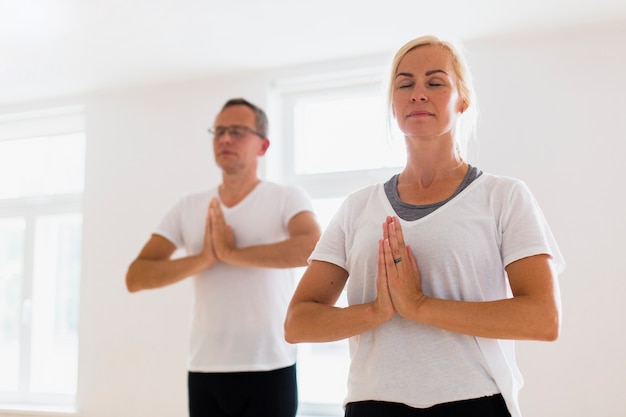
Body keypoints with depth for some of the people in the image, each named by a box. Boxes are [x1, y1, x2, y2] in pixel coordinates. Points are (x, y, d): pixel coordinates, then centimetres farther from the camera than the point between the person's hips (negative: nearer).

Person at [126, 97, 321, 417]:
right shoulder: (189, 207, 7)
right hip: (204, 370, 3)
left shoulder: (287, 199, -4)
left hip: (269, 369, -3)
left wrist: (232, 253, -18)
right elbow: (135, 278, -1)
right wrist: (205, 258, -14)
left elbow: (312, 249, -25)